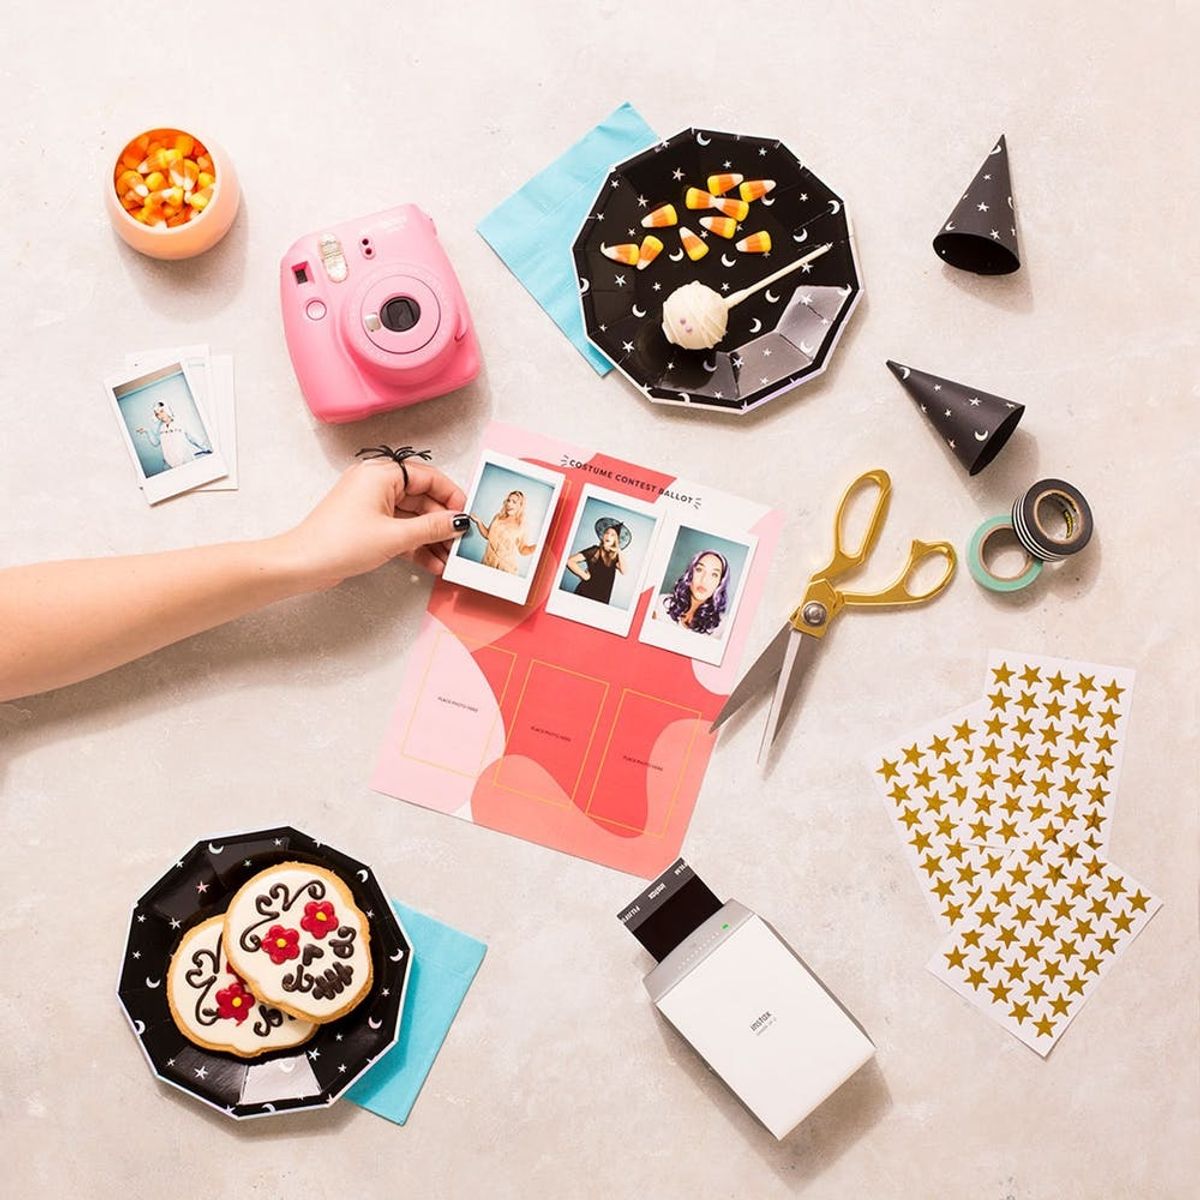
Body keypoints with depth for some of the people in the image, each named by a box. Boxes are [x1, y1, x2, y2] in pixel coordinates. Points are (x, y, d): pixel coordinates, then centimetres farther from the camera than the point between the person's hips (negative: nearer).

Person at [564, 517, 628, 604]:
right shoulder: (594, 551, -3)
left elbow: (623, 571, -14)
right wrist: (584, 575, -8)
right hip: (585, 593, -3)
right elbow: (570, 561, -8)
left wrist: (619, 551, -10)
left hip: (602, 599, 3)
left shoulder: (615, 557, 6)